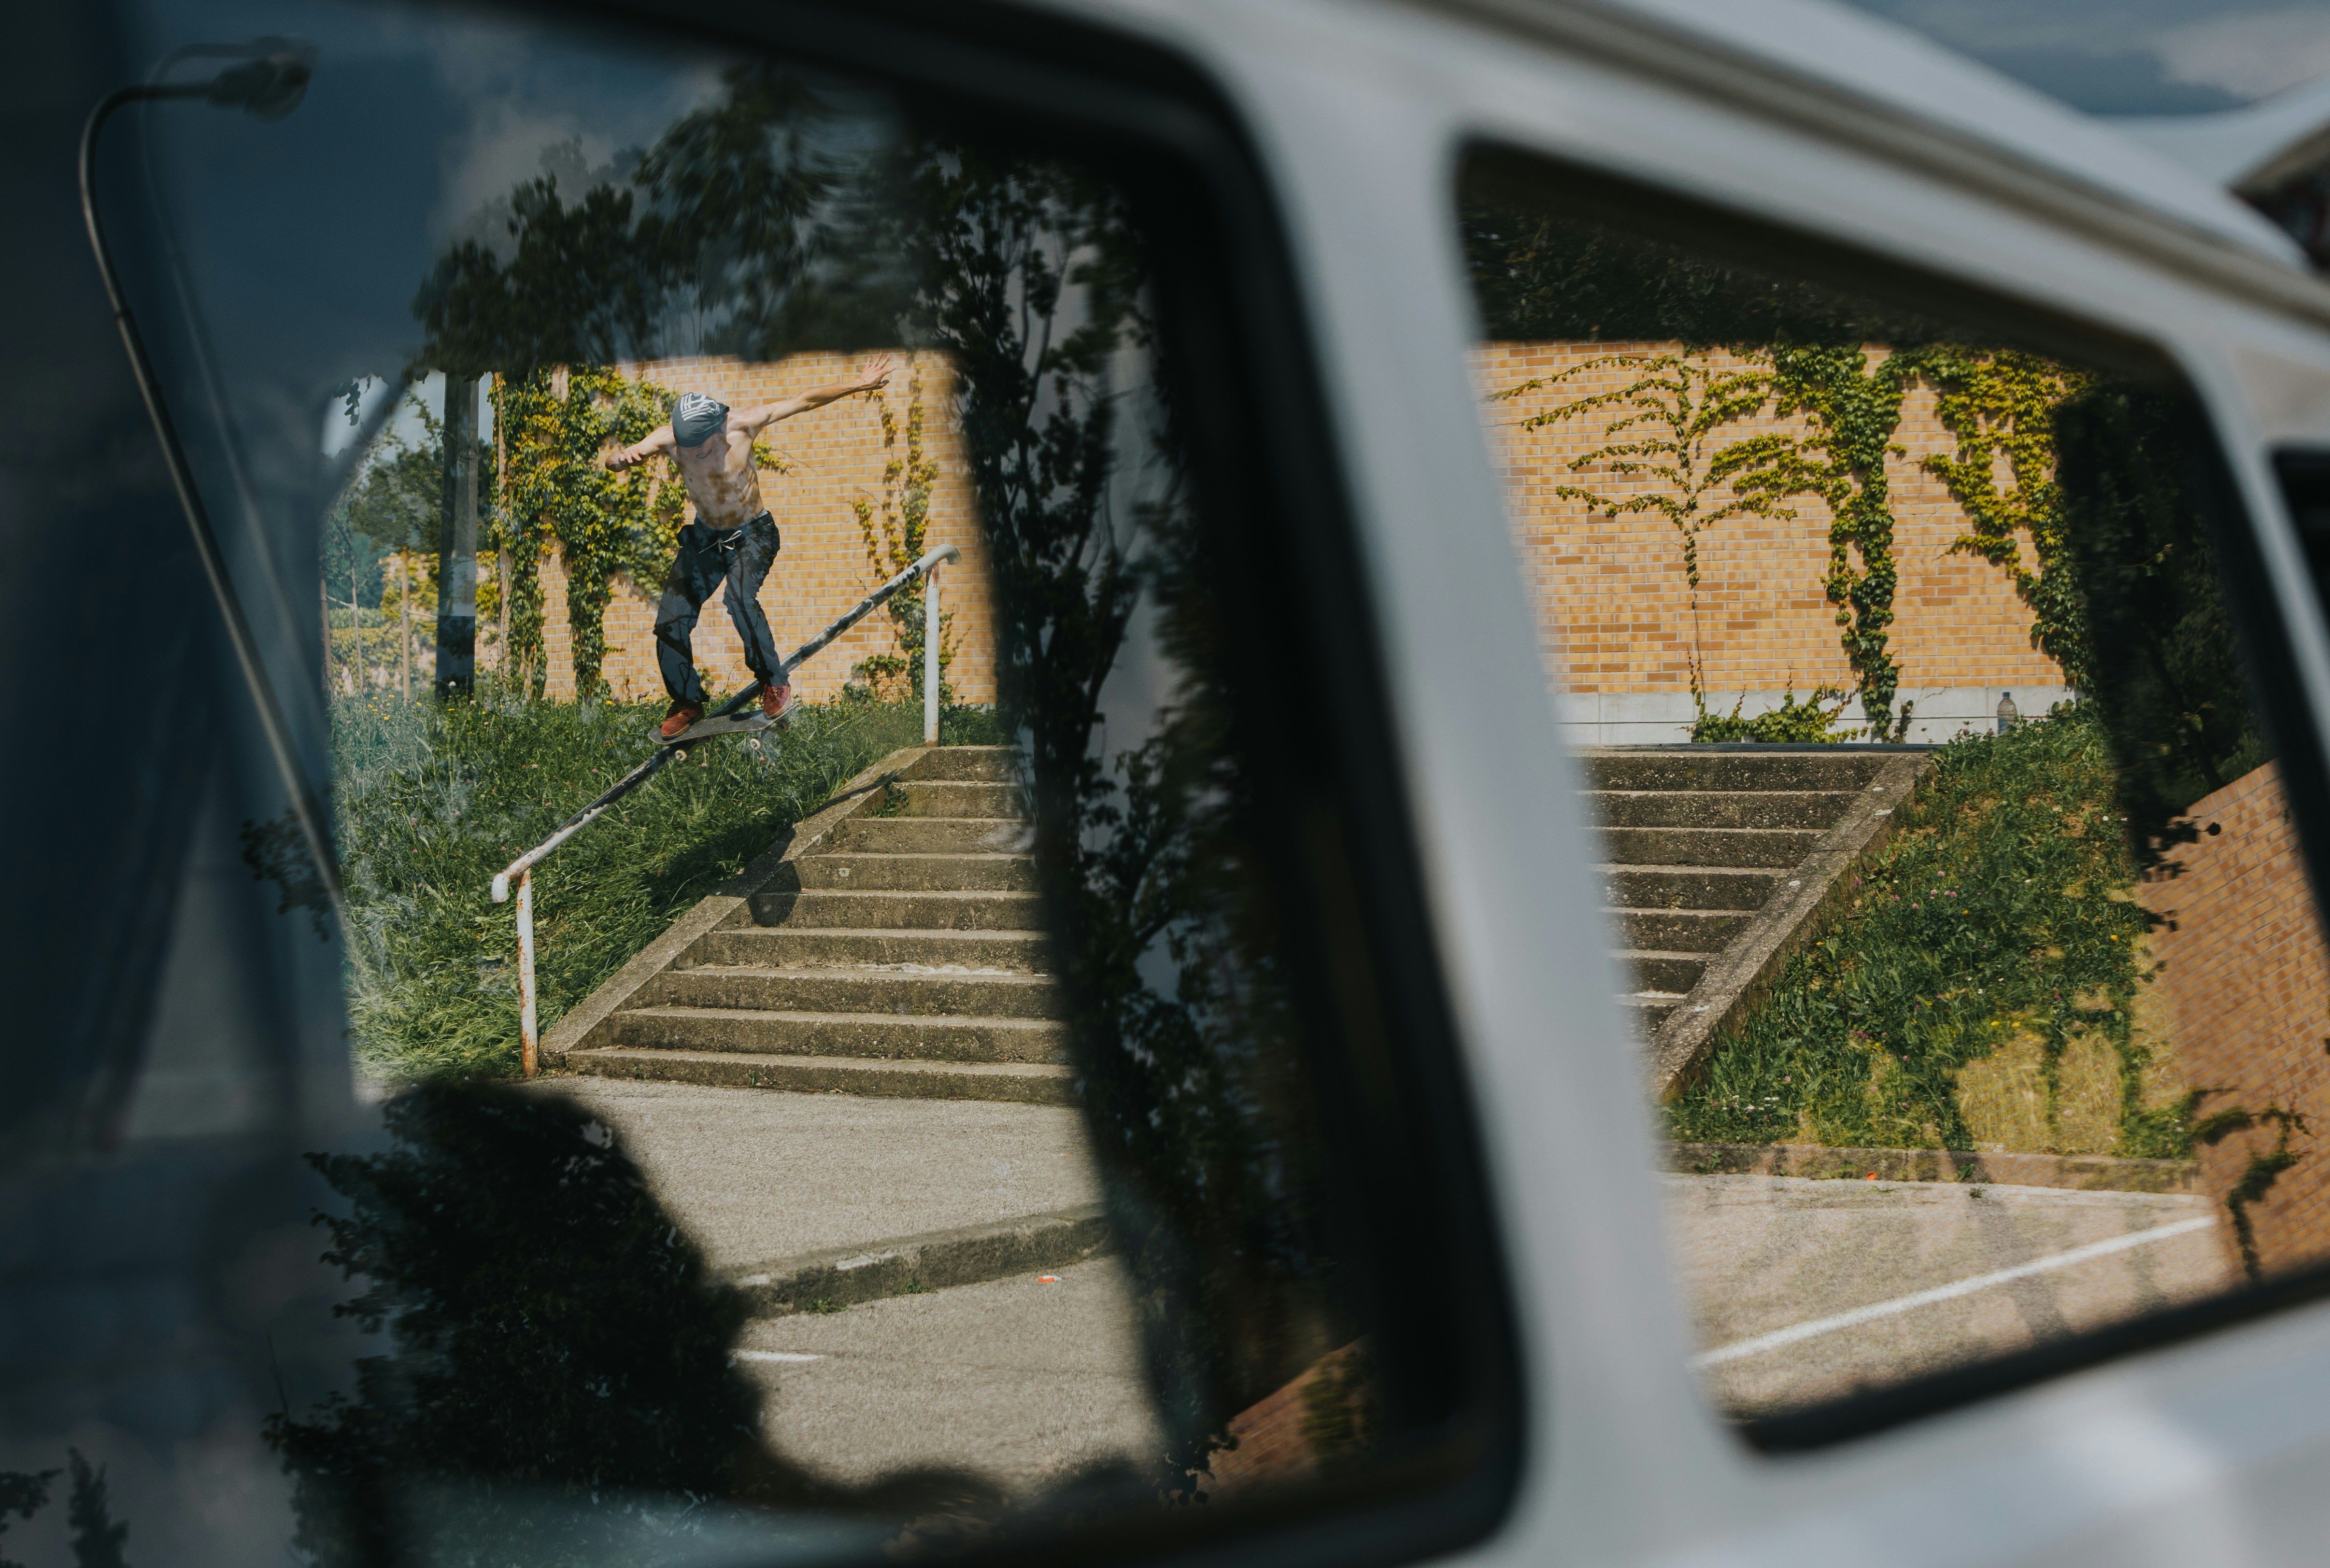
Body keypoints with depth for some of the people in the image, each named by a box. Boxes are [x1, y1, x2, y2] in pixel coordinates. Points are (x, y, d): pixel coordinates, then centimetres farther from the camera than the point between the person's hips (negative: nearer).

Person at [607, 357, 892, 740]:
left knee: (740, 597, -32)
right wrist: (621, 459, -51)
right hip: (705, 535, 4)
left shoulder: (741, 424, -24)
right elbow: (616, 462, -26)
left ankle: (774, 682, -14)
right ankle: (687, 703, 20)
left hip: (752, 534, -4)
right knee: (670, 620, -3)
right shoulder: (670, 438, -20)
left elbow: (805, 401, -15)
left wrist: (857, 385, -16)